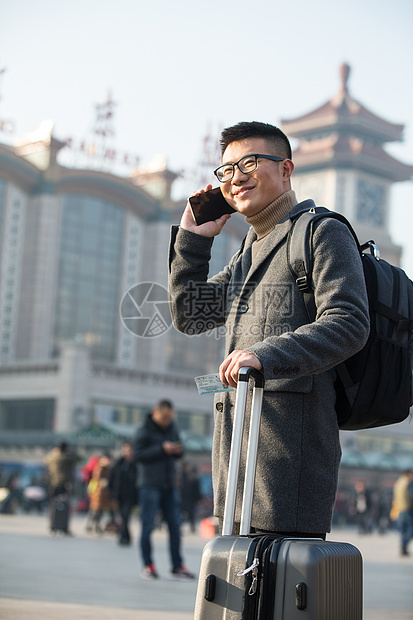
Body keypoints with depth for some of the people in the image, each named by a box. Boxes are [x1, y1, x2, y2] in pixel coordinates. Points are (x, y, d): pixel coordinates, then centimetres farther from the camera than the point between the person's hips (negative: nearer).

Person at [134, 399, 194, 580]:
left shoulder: (172, 428, 12)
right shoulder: (145, 430, -6)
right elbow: (139, 455, -14)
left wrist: (178, 451, -5)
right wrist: (162, 449, -20)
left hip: (170, 485, 6)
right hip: (150, 485, -6)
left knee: (175, 525, 4)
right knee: (148, 525, -2)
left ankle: (177, 567, 9)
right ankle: (148, 566, 6)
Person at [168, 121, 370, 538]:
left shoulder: (324, 233, -2)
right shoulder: (250, 250, 25)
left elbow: (348, 324, -15)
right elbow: (189, 316, 23)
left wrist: (268, 354, -28)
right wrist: (193, 239, 14)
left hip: (292, 436, -8)